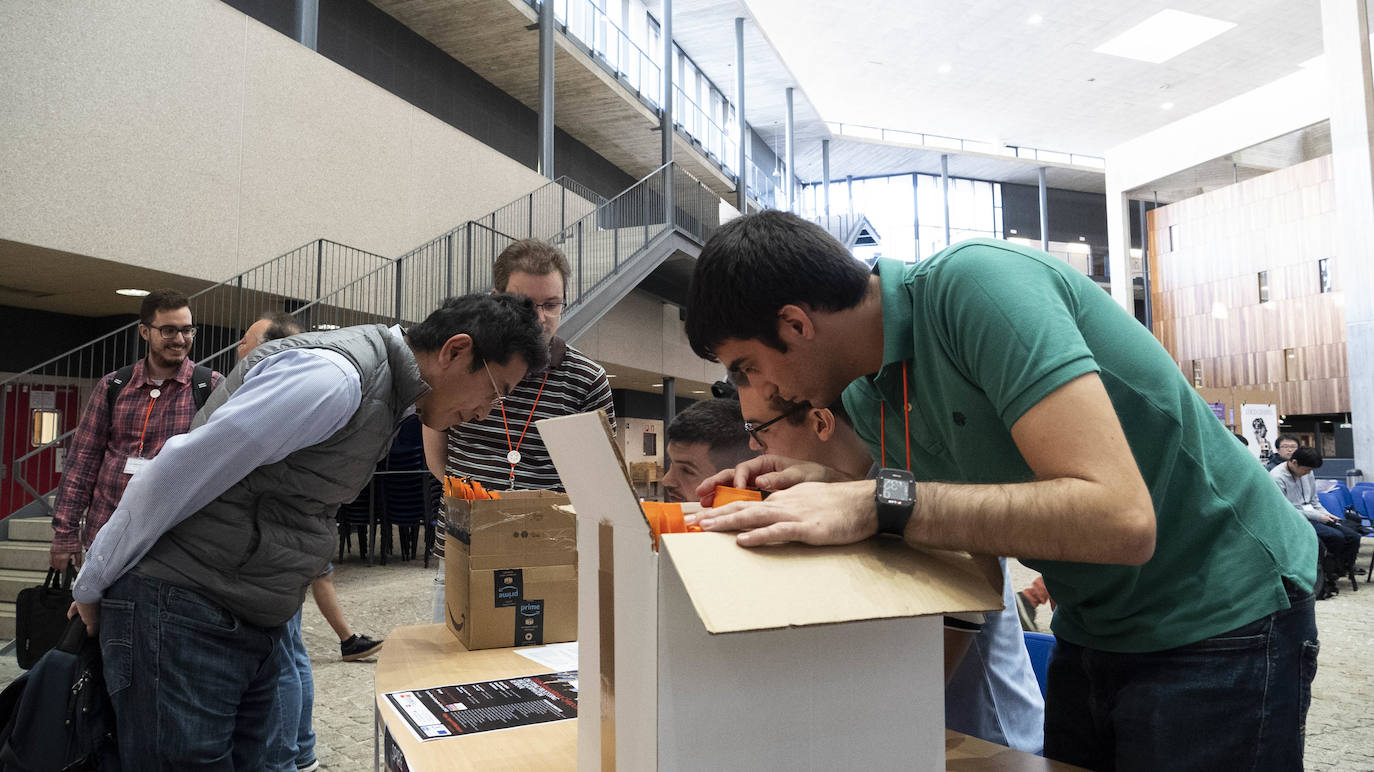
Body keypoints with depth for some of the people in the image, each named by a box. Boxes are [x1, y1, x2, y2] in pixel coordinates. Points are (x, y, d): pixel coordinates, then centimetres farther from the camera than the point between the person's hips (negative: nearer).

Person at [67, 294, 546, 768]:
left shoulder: (387, 397, 10)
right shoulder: (336, 376, -22)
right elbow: (178, 471, -19)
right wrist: (92, 585, -8)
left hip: (253, 623, 9)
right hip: (181, 617, -8)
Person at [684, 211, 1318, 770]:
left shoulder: (975, 284, -27)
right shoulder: (864, 398, -1)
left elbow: (1120, 519, -34)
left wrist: (880, 503, -34)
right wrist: (831, 488, -4)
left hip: (1223, 618, -7)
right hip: (1092, 630, 7)